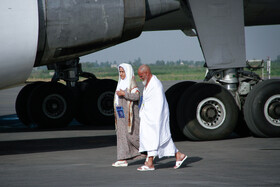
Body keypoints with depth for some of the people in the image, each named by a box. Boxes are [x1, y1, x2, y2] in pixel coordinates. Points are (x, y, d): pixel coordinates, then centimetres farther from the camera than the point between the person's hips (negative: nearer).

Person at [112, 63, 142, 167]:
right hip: (121, 113, 8)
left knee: (131, 135, -8)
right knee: (121, 135, 1)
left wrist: (124, 93, -24)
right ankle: (123, 160, -1)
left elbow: (136, 96, -21)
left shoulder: (131, 83, -9)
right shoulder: (122, 83, 16)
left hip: (130, 113, -8)